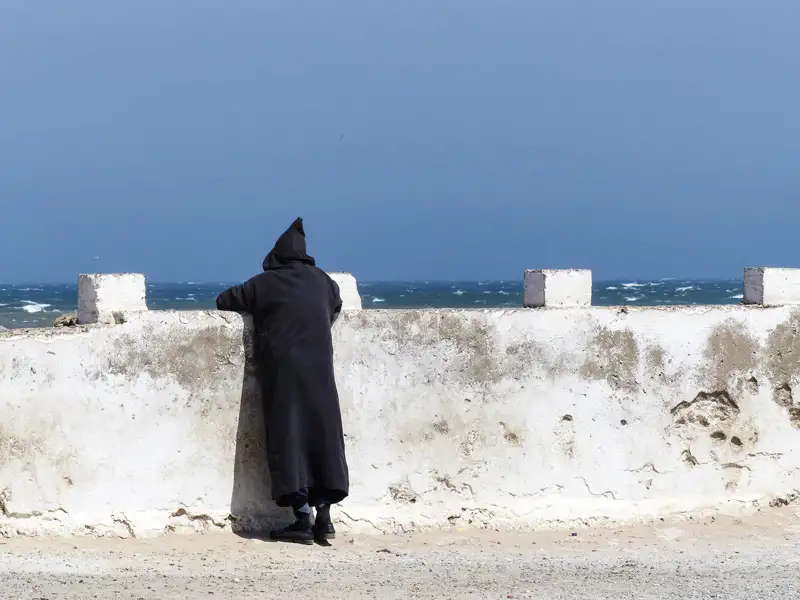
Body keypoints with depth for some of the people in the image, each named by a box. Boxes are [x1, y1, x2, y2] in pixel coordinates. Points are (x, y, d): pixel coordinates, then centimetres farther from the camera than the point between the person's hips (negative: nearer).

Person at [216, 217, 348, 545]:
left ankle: (302, 518, -11)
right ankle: (324, 515, 2)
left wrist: (254, 308, 27)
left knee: (289, 436, -3)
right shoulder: (322, 281, 9)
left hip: (282, 372, -3)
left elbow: (224, 301, 11)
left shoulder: (264, 284, 0)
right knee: (324, 432, 7)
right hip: (320, 371, 3)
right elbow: (336, 305, 28)